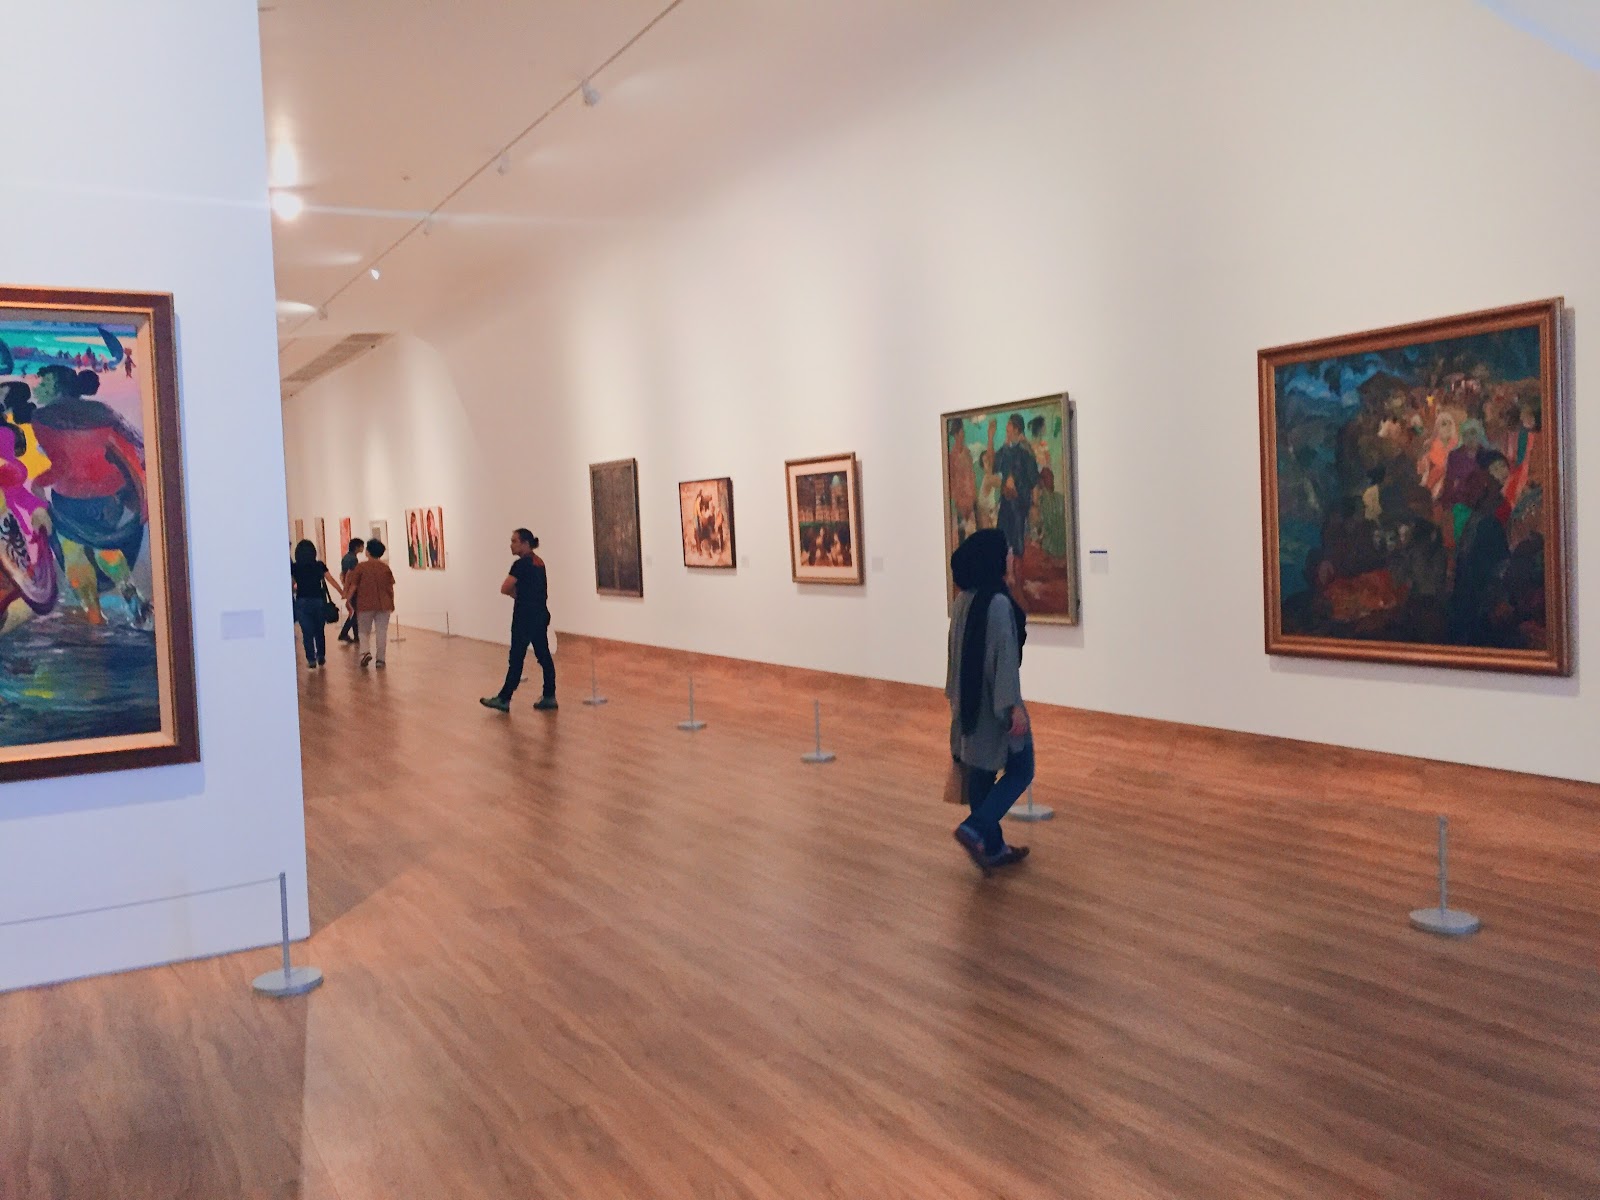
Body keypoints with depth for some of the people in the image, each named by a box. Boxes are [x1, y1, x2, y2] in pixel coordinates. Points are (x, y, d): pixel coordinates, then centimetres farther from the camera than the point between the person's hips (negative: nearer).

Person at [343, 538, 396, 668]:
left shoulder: (361, 567, -6)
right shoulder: (386, 568, 2)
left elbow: (353, 586, -5)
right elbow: (390, 588, 5)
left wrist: (348, 599, 9)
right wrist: (392, 604, 15)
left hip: (365, 605, -2)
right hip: (384, 605, 2)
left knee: (363, 631, 10)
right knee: (381, 632, 6)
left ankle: (366, 651, -11)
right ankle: (380, 659, 5)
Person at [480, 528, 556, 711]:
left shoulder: (521, 564, -16)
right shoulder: (538, 562, 11)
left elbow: (505, 589, -16)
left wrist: (515, 592, 3)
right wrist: (519, 592, 4)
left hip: (526, 617, -9)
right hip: (540, 614, 9)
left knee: (517, 658, -1)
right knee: (544, 656, 9)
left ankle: (504, 699, 6)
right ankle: (549, 697, 11)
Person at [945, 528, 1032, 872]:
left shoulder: (963, 601, 5)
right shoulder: (998, 602, -20)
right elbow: (1006, 656, -23)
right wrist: (1015, 706, -22)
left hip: (970, 702, 8)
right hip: (995, 703, -8)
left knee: (981, 773, 14)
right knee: (1020, 771, 7)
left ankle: (994, 848, 23)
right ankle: (974, 829, -5)